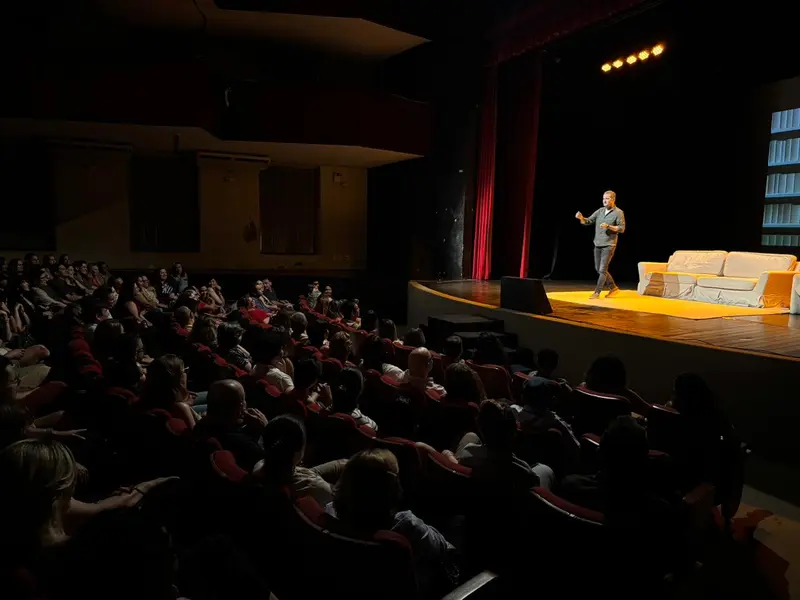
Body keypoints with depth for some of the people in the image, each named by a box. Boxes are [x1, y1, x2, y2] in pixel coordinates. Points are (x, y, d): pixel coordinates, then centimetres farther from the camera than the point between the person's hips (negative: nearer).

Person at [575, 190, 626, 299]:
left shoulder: (619, 213, -6)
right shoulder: (600, 211, 8)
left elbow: (622, 229, -9)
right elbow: (588, 221, 2)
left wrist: (608, 226, -21)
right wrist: (581, 218, -18)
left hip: (609, 245, -6)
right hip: (598, 244, 6)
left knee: (602, 270, -7)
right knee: (598, 269, 12)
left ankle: (597, 292, -1)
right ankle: (613, 288, 27)